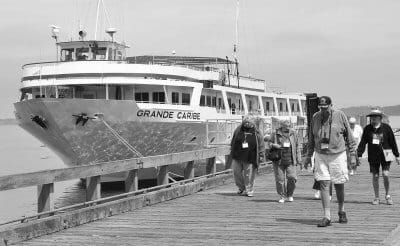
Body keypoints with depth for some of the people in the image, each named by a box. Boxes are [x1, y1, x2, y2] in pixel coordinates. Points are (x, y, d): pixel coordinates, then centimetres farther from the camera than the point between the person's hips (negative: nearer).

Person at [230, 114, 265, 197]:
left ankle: (249, 191, 12)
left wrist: (261, 156, -2)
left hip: (250, 158, -3)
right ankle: (241, 188, 28)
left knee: (249, 175, 0)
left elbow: (261, 145, 2)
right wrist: (232, 152, 13)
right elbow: (233, 142, 14)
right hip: (237, 157, 3)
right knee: (237, 172, 7)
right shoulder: (238, 130, 3)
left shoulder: (256, 132, -2)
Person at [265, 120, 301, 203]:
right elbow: (269, 143, 10)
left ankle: (289, 195, 13)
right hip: (279, 161, 0)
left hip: (290, 161, 1)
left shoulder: (293, 133, 5)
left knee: (292, 177, -9)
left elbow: (297, 146, 11)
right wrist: (274, 145, -12)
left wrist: (298, 158, 7)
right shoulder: (275, 134, 1)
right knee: (280, 179, 0)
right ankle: (282, 197, 14)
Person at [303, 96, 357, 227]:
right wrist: (308, 156, 13)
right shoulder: (315, 117, 2)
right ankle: (327, 217, -2)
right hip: (321, 156, 2)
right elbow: (311, 138, 13)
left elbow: (349, 136, 1)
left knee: (339, 186, 6)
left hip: (338, 155, -2)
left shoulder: (340, 116, -6)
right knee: (324, 185, -5)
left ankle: (341, 211, 30)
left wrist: (353, 155, 0)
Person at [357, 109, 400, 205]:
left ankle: (388, 195, 11)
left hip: (385, 156, -2)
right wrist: (358, 155, -2)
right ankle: (377, 198, 15)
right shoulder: (367, 129, 2)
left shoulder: (386, 128, -1)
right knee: (375, 176, 4)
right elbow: (363, 142, 5)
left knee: (385, 175, -11)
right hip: (373, 157, 2)